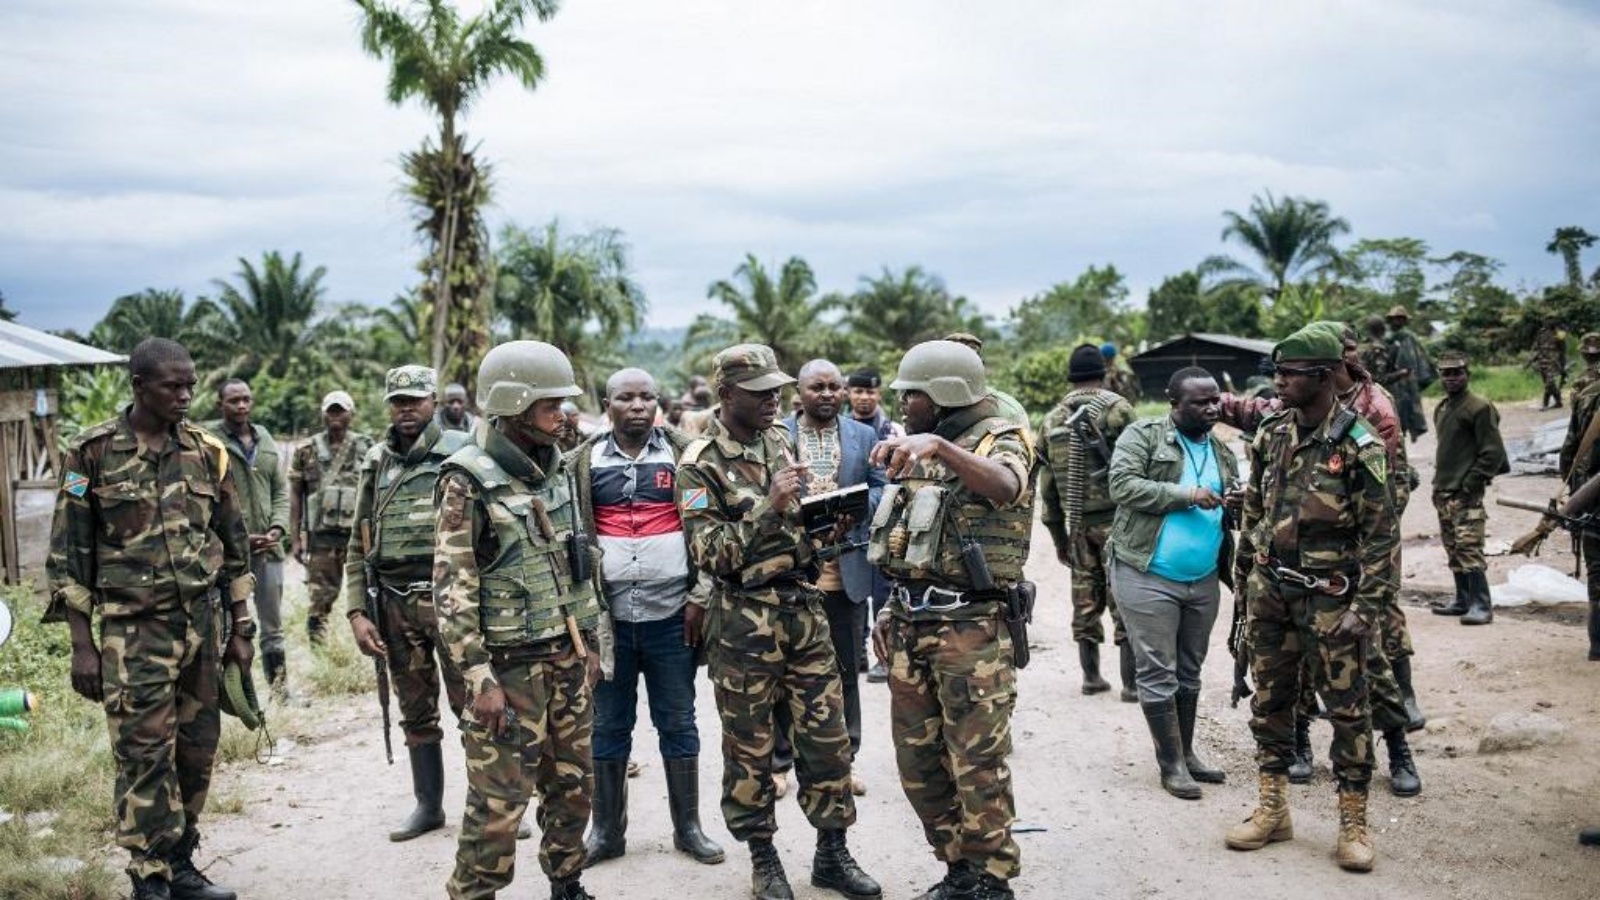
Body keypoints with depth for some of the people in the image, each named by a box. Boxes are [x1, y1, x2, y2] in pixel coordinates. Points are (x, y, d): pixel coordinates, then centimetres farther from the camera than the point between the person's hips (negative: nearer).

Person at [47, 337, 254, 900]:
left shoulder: (207, 452, 5)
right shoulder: (92, 453, -4)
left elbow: (234, 547, 11)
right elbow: (68, 555, -3)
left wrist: (239, 630, 9)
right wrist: (81, 645, -7)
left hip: (205, 623, 4)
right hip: (135, 630, -4)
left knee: (197, 750, 8)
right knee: (144, 756, -5)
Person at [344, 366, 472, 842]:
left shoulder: (460, 455, -4)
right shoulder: (375, 464, 11)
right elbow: (357, 548, 13)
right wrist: (356, 613, 4)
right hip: (395, 605, 5)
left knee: (471, 704, -3)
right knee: (416, 711, 13)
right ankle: (428, 805, 25)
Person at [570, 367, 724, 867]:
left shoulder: (682, 456, 3)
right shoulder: (584, 463, 5)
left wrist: (699, 596, -6)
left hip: (671, 613, -1)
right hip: (606, 614, 1)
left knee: (678, 723, 8)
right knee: (607, 726, 9)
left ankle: (688, 827, 20)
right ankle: (607, 831, 21)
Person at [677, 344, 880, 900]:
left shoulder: (781, 441, 9)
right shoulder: (700, 464, -9)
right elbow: (709, 553, -17)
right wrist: (769, 506, -25)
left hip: (804, 607, 5)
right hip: (744, 620, -5)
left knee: (827, 735, 8)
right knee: (749, 747, 6)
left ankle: (832, 853, 21)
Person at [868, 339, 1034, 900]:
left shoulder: (998, 439, -9)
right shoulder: (918, 449, 15)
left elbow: (1005, 486, -35)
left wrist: (940, 447, -49)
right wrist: (892, 609, 17)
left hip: (970, 627, -8)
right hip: (911, 624, 8)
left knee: (977, 764, -2)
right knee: (918, 761, 13)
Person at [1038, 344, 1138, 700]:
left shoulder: (1053, 419, 10)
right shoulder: (1117, 409, -6)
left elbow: (1046, 482, 12)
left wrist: (1057, 535, 18)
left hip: (1077, 522, 5)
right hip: (1116, 517, -5)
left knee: (1085, 599, 13)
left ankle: (1091, 675, 19)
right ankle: (1131, 682, 0)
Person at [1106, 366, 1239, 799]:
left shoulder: (1223, 452, 13)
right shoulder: (1143, 435, -6)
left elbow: (1231, 514, 18)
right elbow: (1123, 485, -19)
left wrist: (1238, 505, -6)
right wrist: (1185, 495, -21)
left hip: (1204, 580, 6)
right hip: (1148, 577, -6)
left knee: (1190, 671, 15)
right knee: (1158, 673, -1)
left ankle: (1186, 753, 27)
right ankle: (1171, 764, 8)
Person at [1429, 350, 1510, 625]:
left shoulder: (1479, 407, -10)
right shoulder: (1441, 409, 15)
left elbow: (1492, 452, -13)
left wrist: (1471, 483, -16)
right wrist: (1439, 482, 17)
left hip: (1466, 493, -9)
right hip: (1443, 492, 9)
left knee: (1469, 549, -13)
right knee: (1453, 550, 13)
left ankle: (1481, 606, -12)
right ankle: (1463, 600, 22)